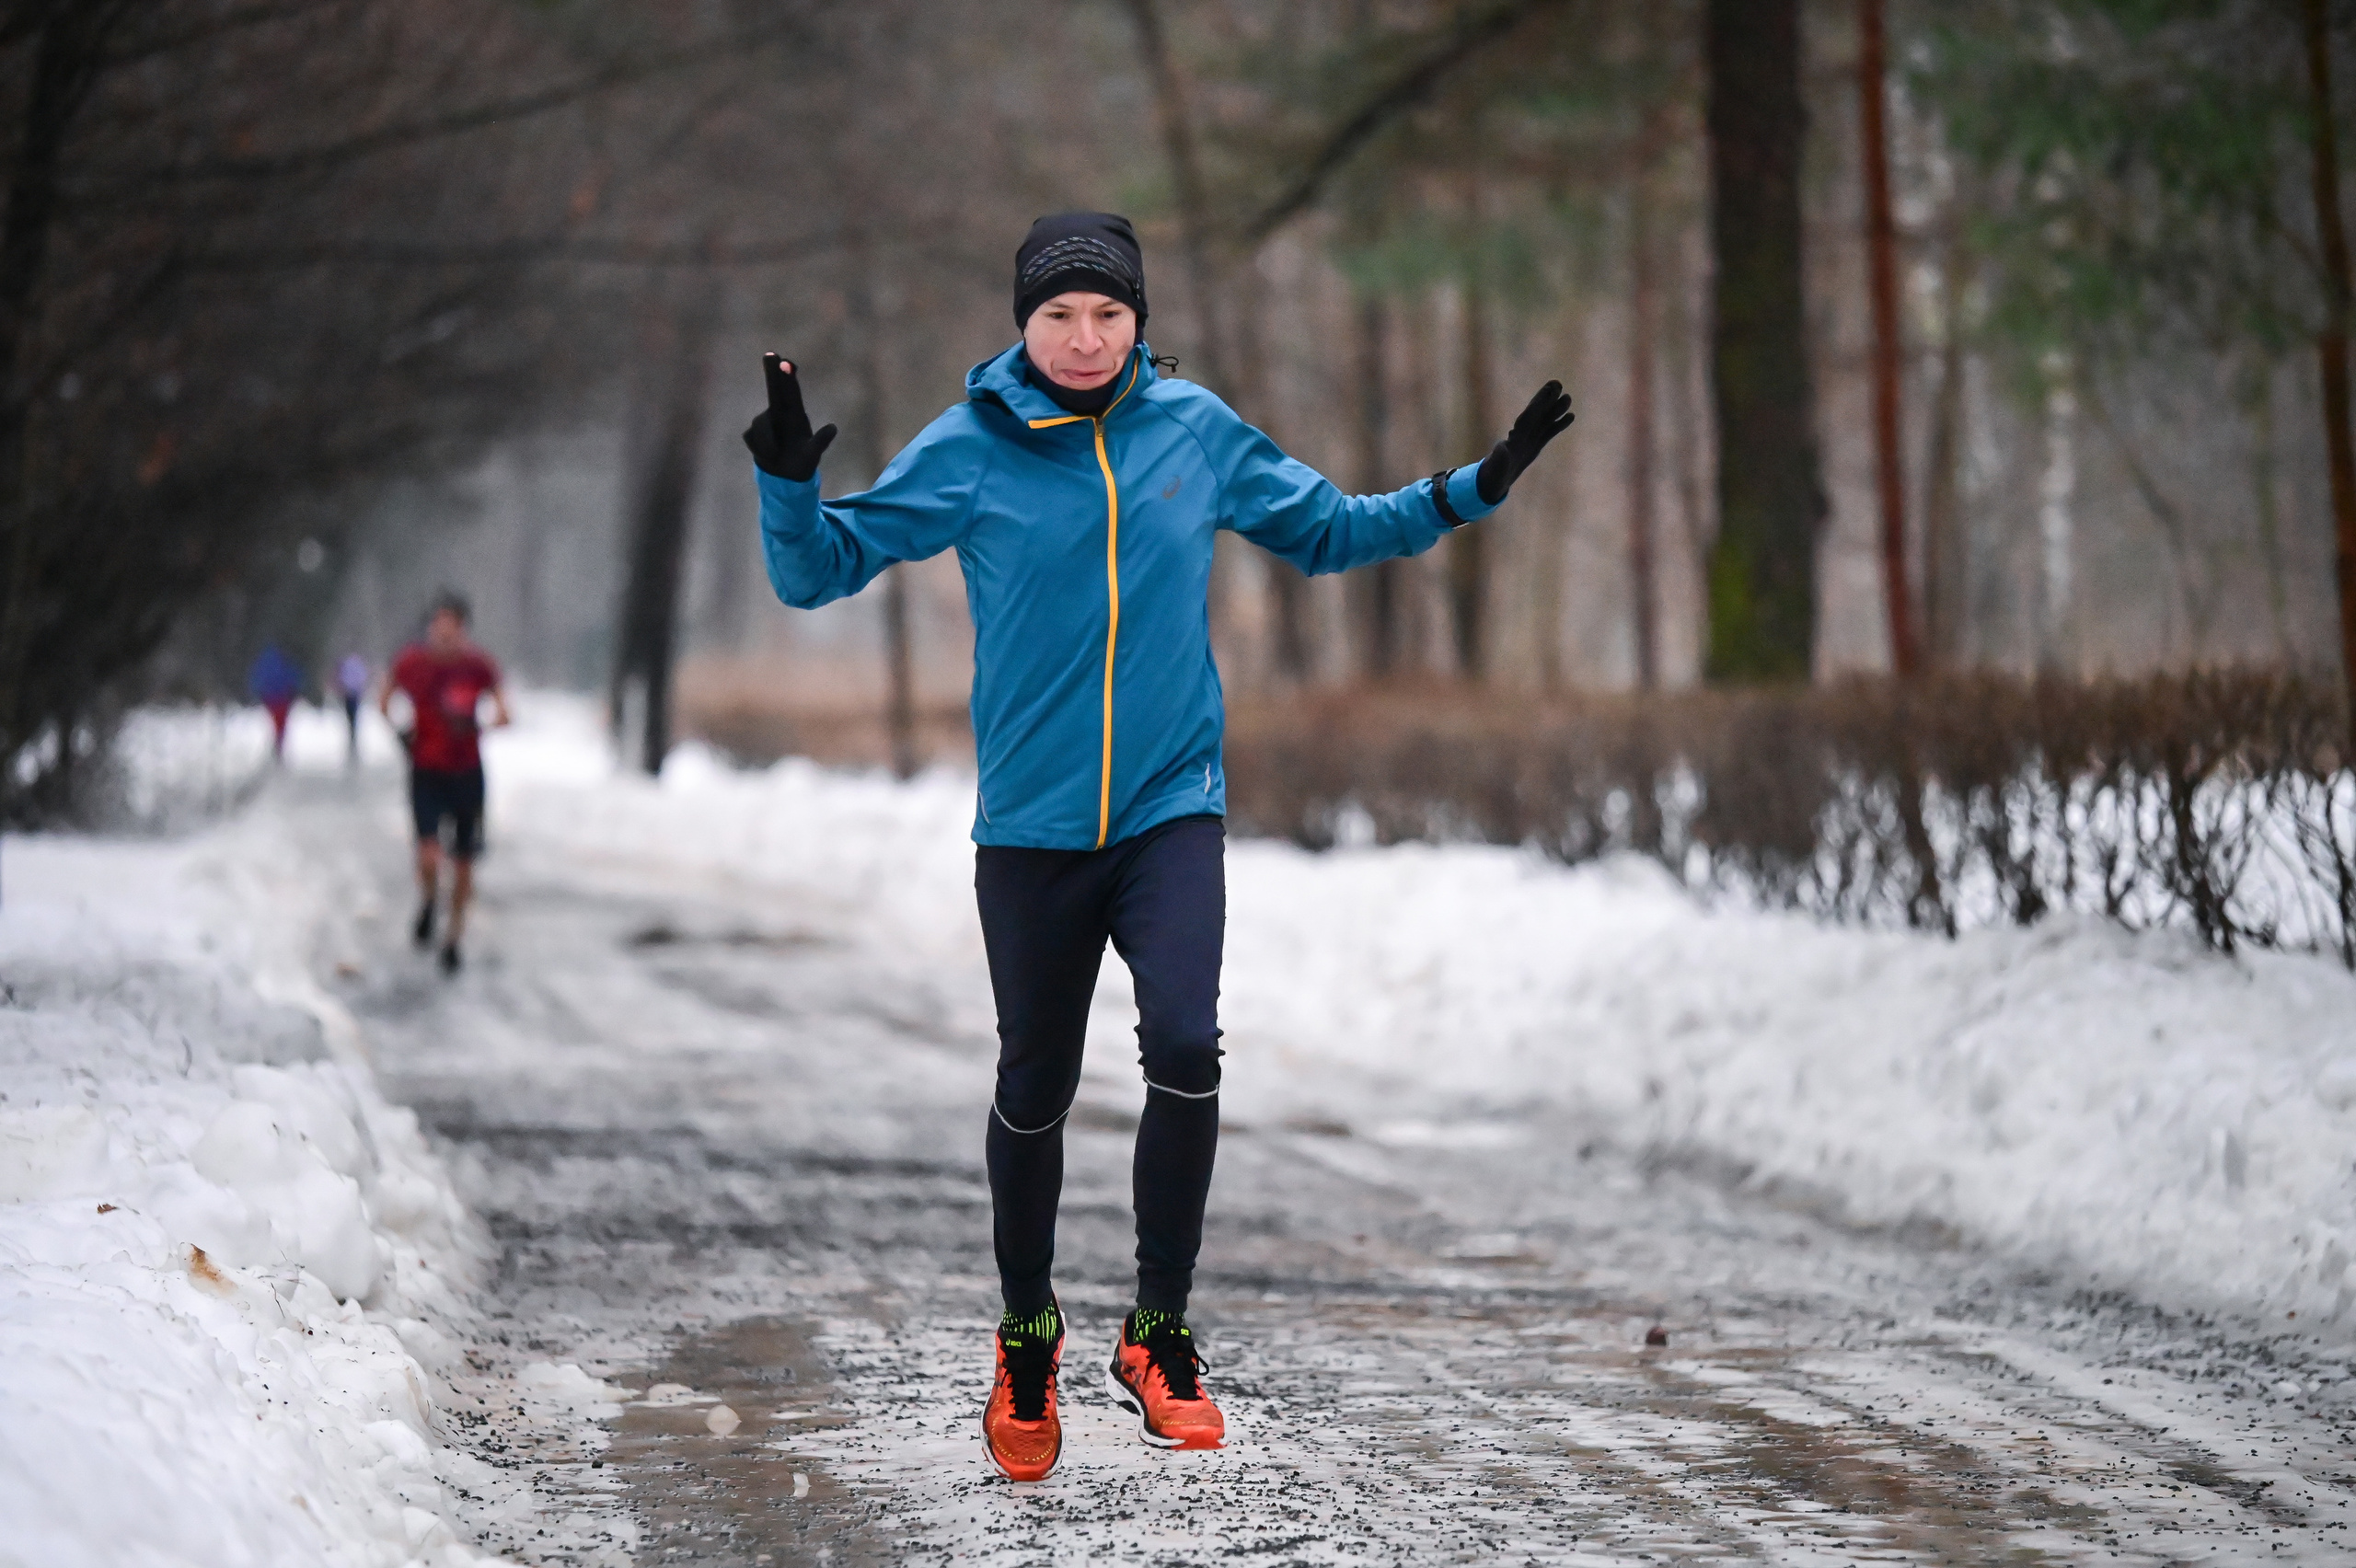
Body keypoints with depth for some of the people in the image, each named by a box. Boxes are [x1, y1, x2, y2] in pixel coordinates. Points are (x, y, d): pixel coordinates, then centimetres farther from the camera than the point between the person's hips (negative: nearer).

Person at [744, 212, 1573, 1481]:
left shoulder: (1197, 430, 2)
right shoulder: (969, 450, -5)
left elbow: (1325, 530, 16)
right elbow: (818, 571, -3)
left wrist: (1472, 490, 7)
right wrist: (789, 487, -23)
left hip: (1172, 807, 0)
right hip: (1030, 826, 0)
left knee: (1184, 1046, -20)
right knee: (1033, 1090, 8)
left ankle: (1158, 1332, -3)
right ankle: (1026, 1335, 32)